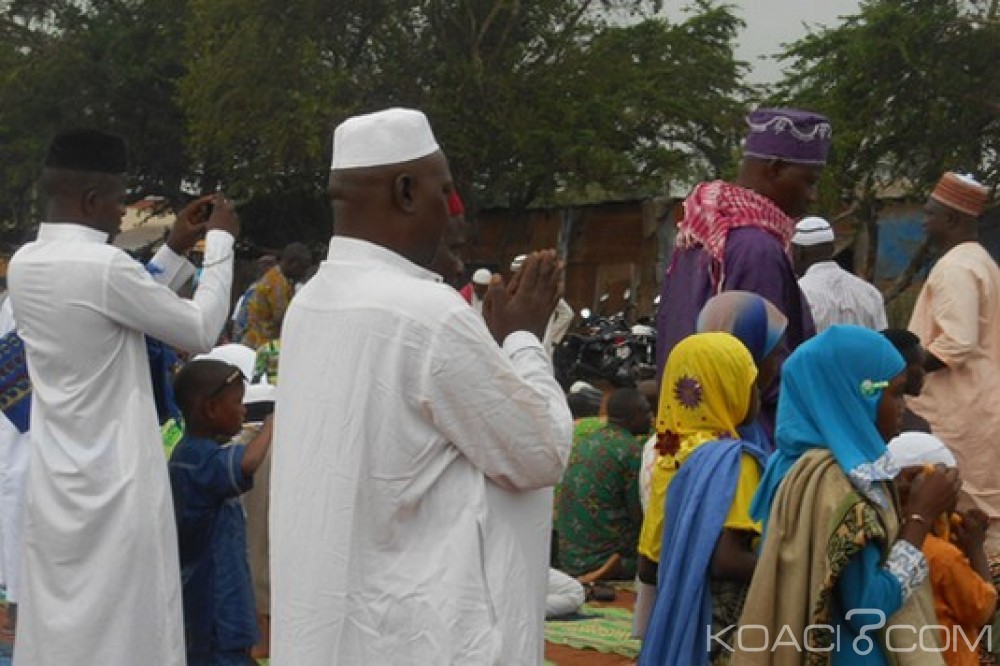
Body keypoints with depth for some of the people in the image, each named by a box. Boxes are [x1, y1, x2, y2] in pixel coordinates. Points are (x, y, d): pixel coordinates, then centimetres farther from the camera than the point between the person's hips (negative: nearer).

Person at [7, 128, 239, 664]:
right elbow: (201, 331, -7)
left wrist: (176, 250, 18)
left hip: (53, 488, 8)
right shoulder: (103, 265, -19)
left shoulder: (24, 265, 5)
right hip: (115, 488, -8)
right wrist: (220, 241, 4)